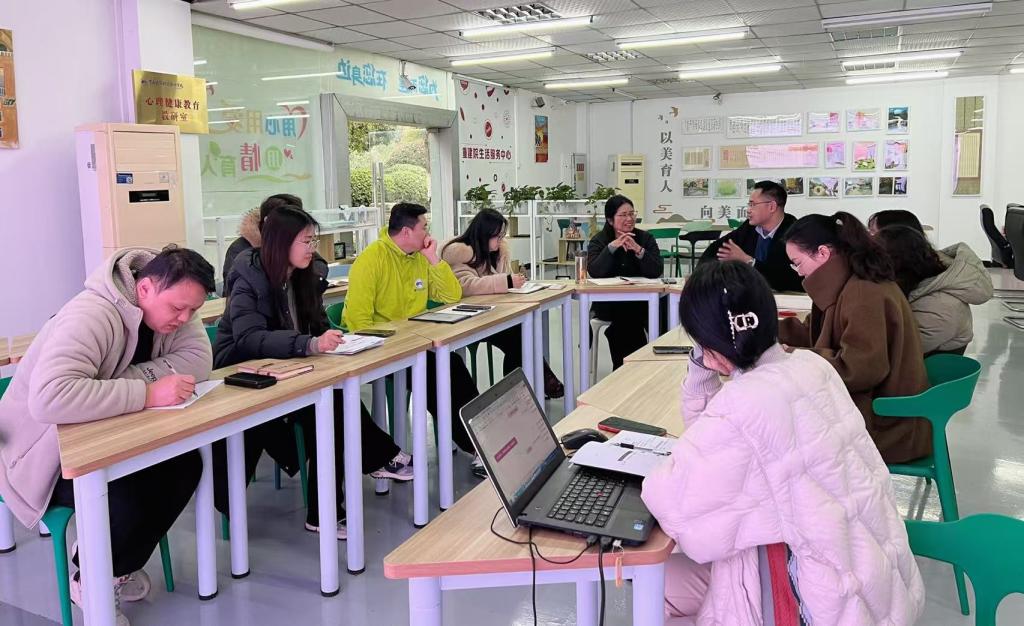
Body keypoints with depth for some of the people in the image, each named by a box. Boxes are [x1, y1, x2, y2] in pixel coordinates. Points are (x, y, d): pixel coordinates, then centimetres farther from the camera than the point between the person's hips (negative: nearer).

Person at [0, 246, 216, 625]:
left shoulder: (168, 306, -9)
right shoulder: (92, 316, -33)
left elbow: (197, 361, -21)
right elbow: (49, 398, -46)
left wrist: (123, 378, -31)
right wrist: (146, 393, -44)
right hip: (45, 451, -7)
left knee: (185, 465, -14)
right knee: (123, 503, -29)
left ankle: (119, 568, 8)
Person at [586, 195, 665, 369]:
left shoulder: (645, 238, 4)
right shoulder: (599, 240, 3)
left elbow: (657, 271, -10)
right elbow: (594, 272, -15)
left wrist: (638, 250, -23)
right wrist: (612, 247, -24)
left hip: (641, 301, 1)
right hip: (608, 304, -1)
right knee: (629, 315, -29)